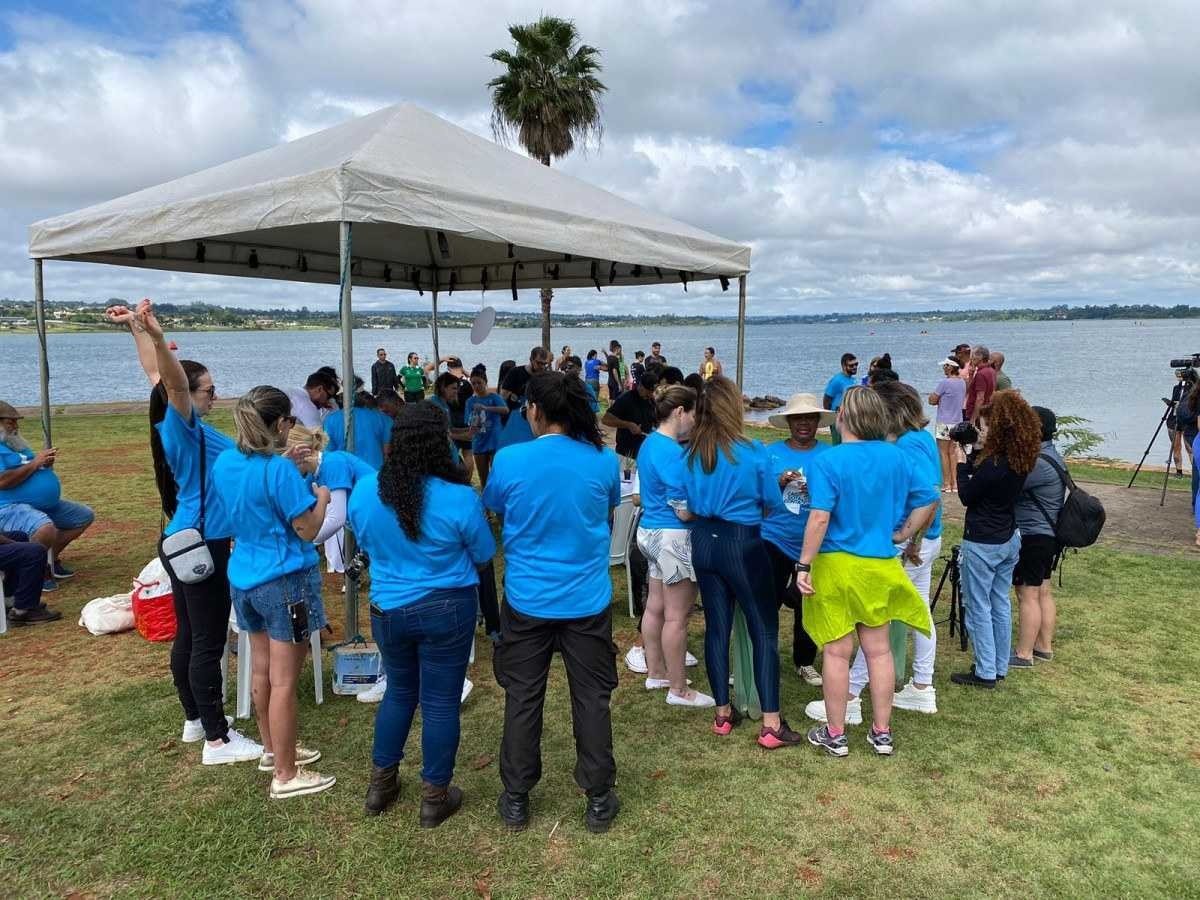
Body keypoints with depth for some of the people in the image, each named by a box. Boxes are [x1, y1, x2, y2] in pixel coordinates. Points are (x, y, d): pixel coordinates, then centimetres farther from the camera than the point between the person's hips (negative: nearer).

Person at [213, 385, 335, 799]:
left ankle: (272, 749, 37)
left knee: (261, 669, 21)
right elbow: (307, 531, -16)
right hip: (285, 581, -8)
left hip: (244, 578, 9)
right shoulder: (280, 469, -22)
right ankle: (285, 776, 10)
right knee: (284, 681, 0)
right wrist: (321, 497, 1)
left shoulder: (224, 462, 2)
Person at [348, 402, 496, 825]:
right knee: (440, 702, 9)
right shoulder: (459, 498, -20)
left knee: (399, 692, 23)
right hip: (447, 609, -4)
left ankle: (381, 784, 34)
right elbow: (484, 554, -4)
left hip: (388, 609, 4)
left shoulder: (364, 491, -9)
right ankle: (435, 797, 23)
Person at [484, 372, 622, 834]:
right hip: (588, 600, 1)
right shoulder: (604, 460, -8)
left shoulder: (509, 460, -12)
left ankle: (516, 800, 25)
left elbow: (493, 508, 8)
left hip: (528, 600, -1)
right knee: (592, 698, 12)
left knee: (522, 698, 13)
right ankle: (598, 800, 23)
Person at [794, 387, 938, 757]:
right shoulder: (896, 457, 1)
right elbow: (928, 499, 7)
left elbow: (820, 518, -22)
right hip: (880, 566, 5)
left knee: (837, 652, 7)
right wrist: (903, 534, 14)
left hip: (836, 565, -4)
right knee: (879, 650, 15)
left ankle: (835, 735, 19)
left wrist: (804, 565, -17)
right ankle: (882, 733, 25)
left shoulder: (828, 461, -15)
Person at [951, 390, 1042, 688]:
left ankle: (985, 672, 11)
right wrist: (971, 458, 4)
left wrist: (962, 462, -2)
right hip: (1009, 539, 8)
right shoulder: (1023, 458, 1)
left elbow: (967, 496, -12)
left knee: (979, 608, 3)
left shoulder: (994, 463, -25)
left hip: (982, 543, -8)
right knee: (1000, 604, 17)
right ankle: (1000, 667, 27)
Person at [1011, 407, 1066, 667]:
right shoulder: (1050, 454, 10)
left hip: (1032, 538, -10)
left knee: (1028, 595, -3)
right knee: (1043, 591, 16)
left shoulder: (1039, 463, -23)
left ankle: (1024, 654, 3)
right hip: (1048, 535, 10)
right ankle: (1044, 647, 25)